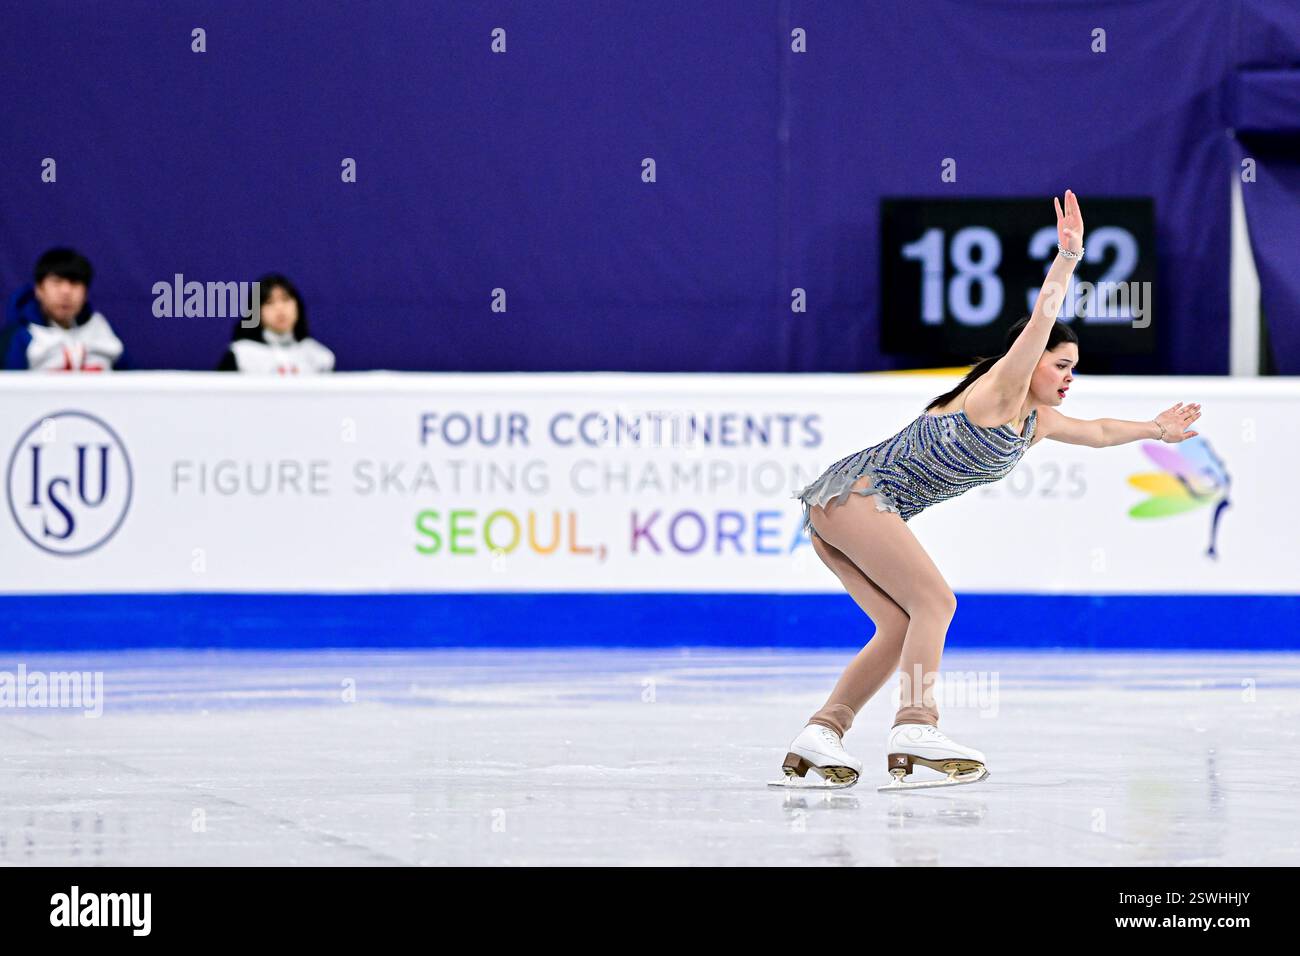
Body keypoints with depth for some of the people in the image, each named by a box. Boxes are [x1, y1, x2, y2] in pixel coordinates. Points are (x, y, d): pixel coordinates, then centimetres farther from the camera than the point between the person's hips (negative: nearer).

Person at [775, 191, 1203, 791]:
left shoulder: (1037, 421, 18)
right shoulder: (1002, 390, -9)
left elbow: (1097, 432, 37)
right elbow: (1038, 325, -25)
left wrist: (1156, 429, 44)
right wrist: (1067, 258, -32)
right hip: (861, 491, -10)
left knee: (900, 630, 5)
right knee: (934, 602, -16)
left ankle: (821, 733, -1)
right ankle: (915, 729, -29)